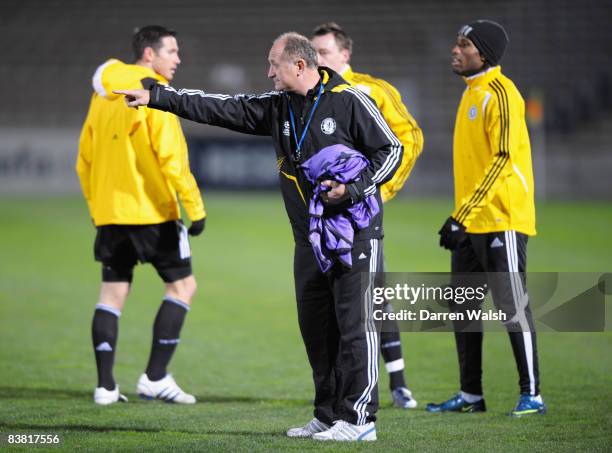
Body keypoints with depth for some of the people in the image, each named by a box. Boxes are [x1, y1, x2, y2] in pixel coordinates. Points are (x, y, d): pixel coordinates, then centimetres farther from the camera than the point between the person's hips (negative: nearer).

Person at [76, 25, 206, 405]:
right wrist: (196, 208, -13)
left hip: (110, 213, 7)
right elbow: (171, 159, -17)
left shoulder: (103, 96, 13)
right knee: (182, 285, 4)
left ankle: (106, 385, 4)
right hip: (152, 212, -7)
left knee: (113, 292, 9)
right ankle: (156, 377, -1)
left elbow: (85, 162, 17)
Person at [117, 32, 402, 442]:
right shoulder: (276, 107, 10)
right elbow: (221, 108, 8)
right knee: (316, 326, 8)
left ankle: (359, 419, -8)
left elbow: (392, 150, -6)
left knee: (354, 323, -9)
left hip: (355, 234, -7)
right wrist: (156, 98, 4)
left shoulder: (350, 101, -8)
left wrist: (354, 188, -18)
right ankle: (328, 416, 15)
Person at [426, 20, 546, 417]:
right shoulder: (472, 93, 16)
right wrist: (459, 217, 18)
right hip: (472, 223, 10)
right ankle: (471, 395, 16)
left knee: (513, 307, -6)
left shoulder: (500, 93, -13)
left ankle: (532, 395, -1)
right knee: (462, 308, 10)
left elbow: (504, 159, -19)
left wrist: (464, 214, -21)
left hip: (501, 221, -9)